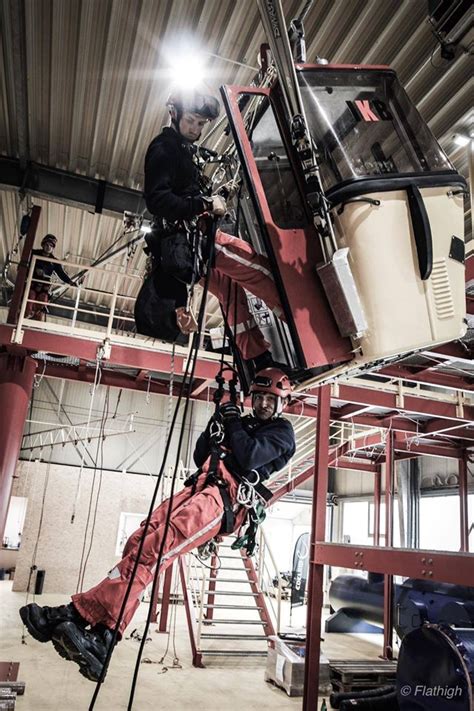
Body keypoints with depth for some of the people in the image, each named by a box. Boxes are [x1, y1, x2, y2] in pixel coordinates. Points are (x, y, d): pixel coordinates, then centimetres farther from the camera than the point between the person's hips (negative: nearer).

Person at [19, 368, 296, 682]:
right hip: (202, 487, 7)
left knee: (154, 548, -27)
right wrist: (215, 424, 13)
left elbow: (248, 458, -9)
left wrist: (234, 422, 1)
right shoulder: (242, 424, 32)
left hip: (227, 498, -7)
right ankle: (100, 637, -22)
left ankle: (78, 614, -30)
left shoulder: (282, 431, 12)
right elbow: (200, 457, 26)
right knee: (138, 541, -17)